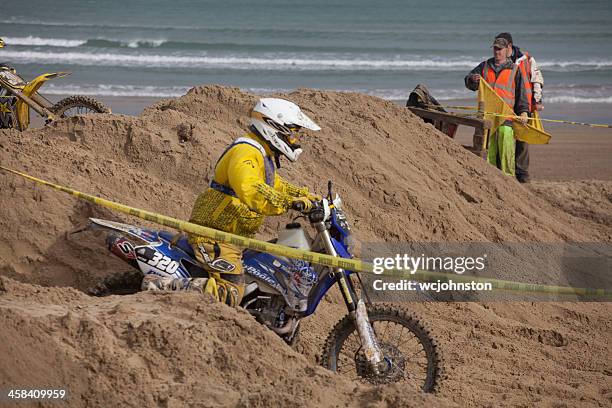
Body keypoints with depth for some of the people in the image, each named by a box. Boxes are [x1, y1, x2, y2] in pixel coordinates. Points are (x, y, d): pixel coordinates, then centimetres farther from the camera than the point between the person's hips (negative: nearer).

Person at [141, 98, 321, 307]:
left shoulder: (264, 155, 17)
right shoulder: (246, 153, -18)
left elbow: (274, 185, 34)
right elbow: (250, 191, -36)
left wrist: (304, 195, 20)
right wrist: (288, 202, -37)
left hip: (233, 234, 11)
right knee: (231, 293, -22)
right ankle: (162, 286, -24)